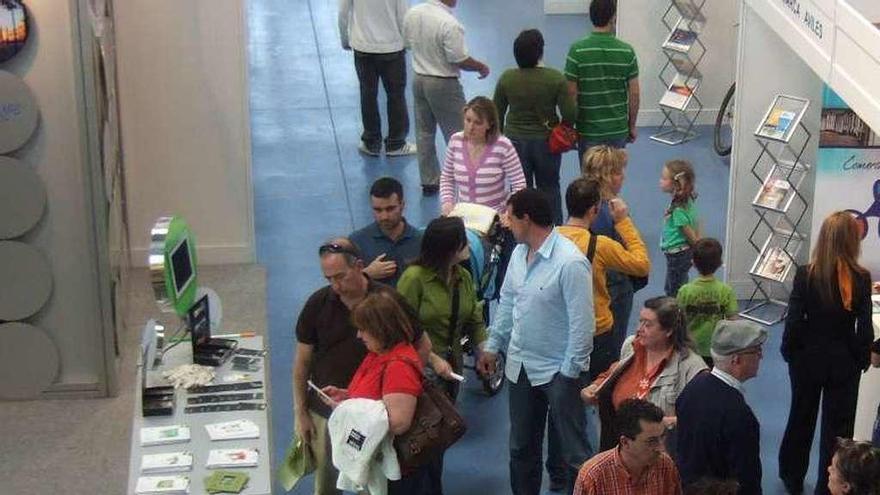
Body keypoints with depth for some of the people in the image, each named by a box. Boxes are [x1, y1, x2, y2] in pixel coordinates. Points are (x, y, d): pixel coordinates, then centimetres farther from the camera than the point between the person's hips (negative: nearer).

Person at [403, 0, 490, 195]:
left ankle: (429, 181, 22)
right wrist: (482, 67, -3)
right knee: (456, 135, 6)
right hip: (444, 84, -7)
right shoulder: (449, 24, -26)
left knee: (424, 132, 15)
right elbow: (460, 60, -21)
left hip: (419, 79, 7)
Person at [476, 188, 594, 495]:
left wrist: (570, 372, -17)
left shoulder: (570, 262, -23)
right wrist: (492, 346, 15)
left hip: (558, 371, -8)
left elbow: (583, 323, -20)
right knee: (521, 447, 21)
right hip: (521, 366, 8)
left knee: (574, 451, 4)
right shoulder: (519, 253, 2)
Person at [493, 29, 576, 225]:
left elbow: (497, 113, 0)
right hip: (546, 141, -1)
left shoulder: (506, 78, -9)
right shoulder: (556, 78, -14)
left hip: (515, 141, 1)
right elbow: (570, 113, -15)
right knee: (549, 187, 16)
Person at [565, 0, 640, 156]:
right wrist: (632, 125, 11)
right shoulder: (627, 51, -7)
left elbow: (571, 93, -10)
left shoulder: (577, 51, -13)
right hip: (618, 130, 2)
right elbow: (634, 94, -2)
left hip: (588, 130, -2)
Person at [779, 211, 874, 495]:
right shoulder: (861, 278, -14)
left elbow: (794, 320, -11)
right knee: (838, 426, 10)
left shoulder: (806, 274, -15)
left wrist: (788, 352, 4)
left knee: (801, 418, 20)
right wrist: (863, 359, 5)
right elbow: (864, 328, -10)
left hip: (808, 357, 1)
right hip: (844, 361, -1)